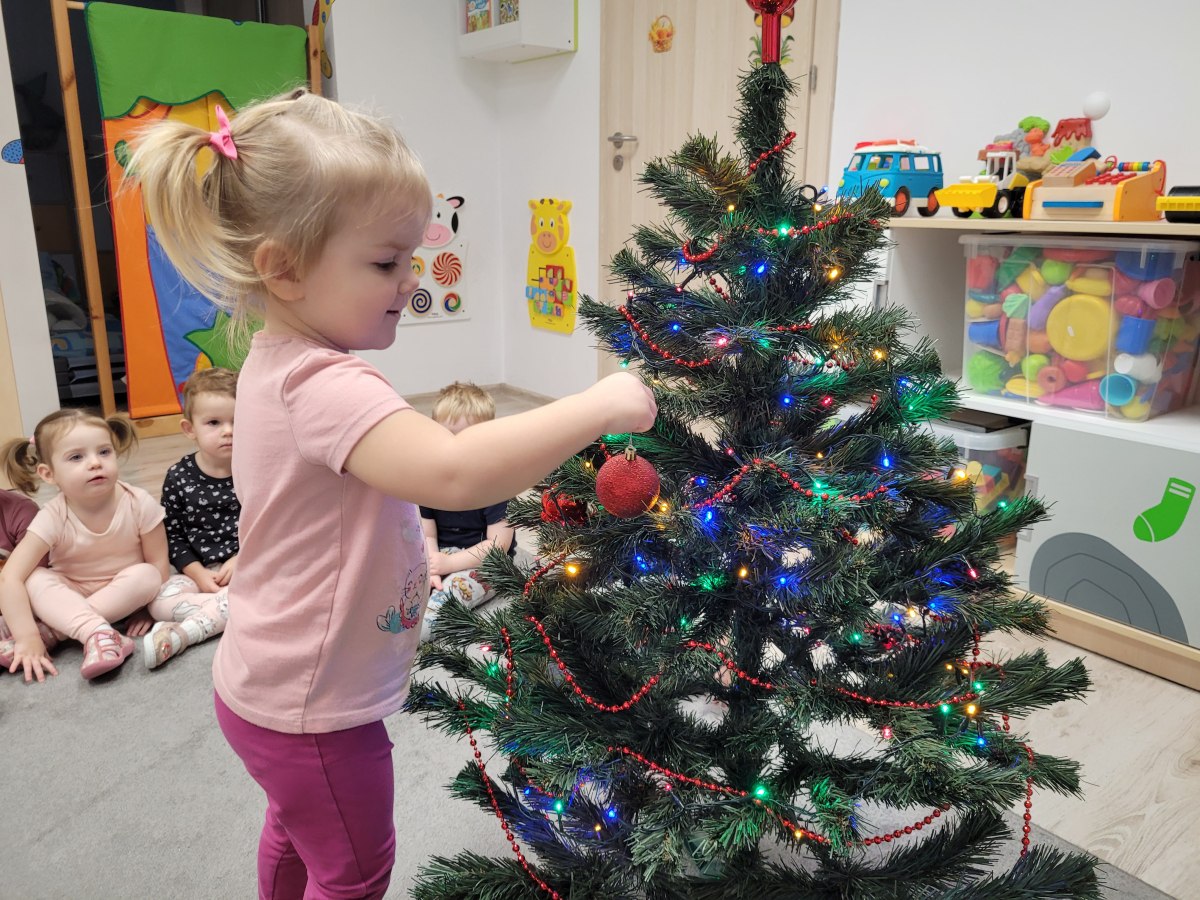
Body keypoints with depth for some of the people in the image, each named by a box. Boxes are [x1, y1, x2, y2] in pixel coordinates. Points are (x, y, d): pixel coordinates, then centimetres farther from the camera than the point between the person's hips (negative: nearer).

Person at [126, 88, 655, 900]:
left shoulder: (280, 363, 2)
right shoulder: (325, 385, -32)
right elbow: (452, 472, -46)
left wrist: (438, 562, 13)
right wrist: (601, 406, -37)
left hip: (270, 684, 9)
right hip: (313, 712, -9)